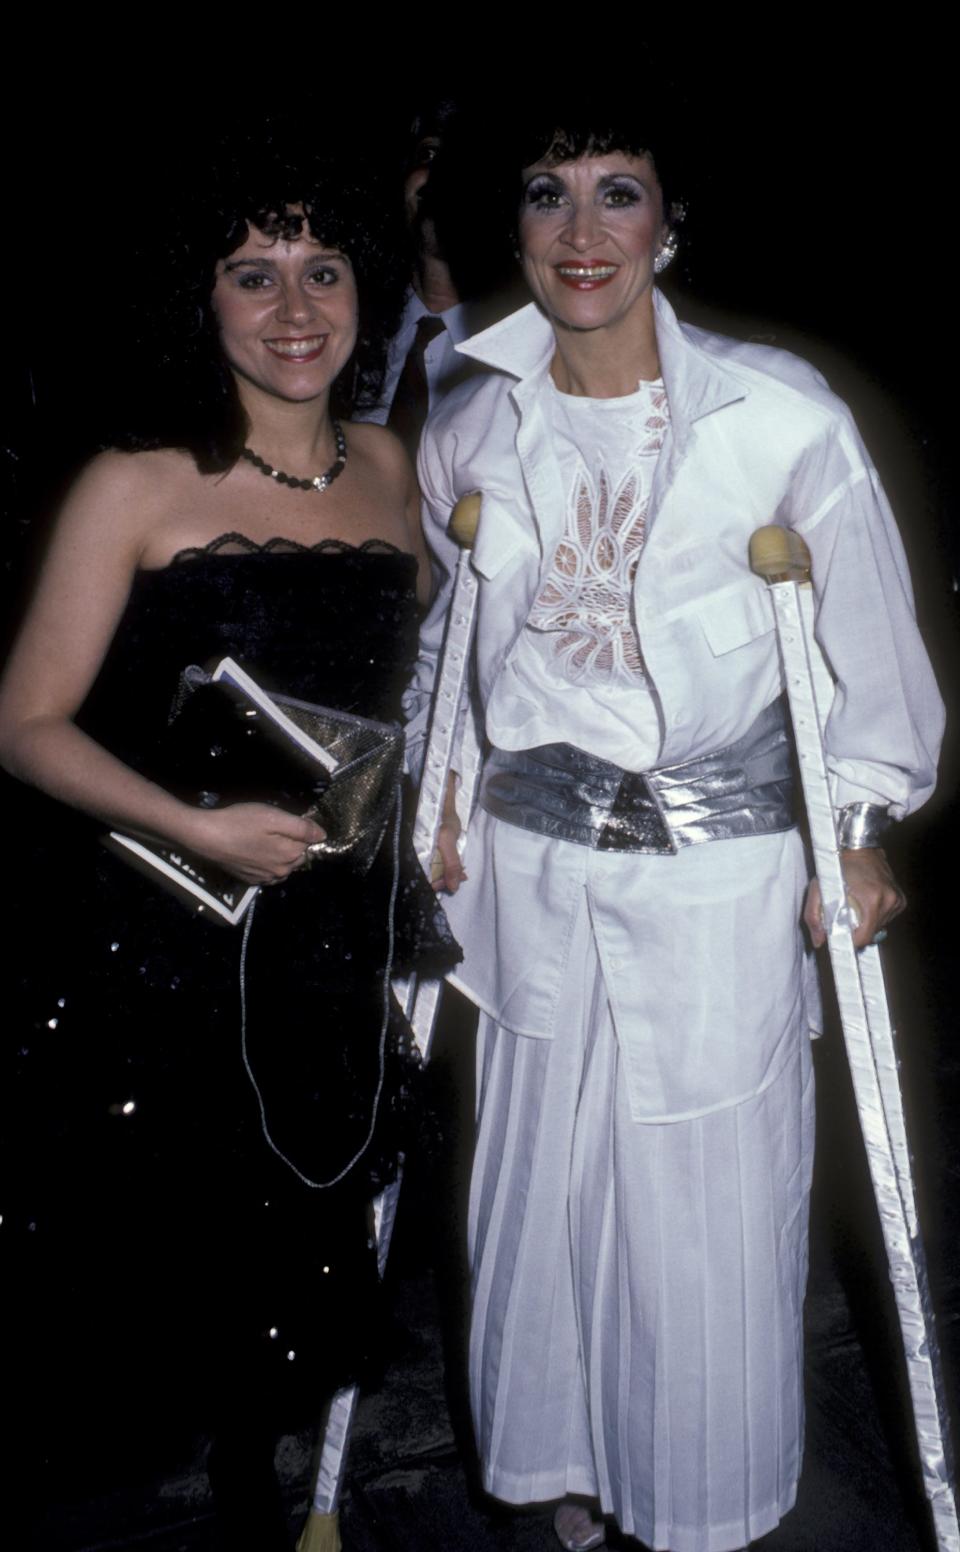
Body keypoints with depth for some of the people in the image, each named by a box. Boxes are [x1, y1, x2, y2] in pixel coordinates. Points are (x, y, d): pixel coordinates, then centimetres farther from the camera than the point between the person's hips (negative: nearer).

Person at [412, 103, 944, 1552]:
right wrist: (442, 798, 11)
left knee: (711, 1195, 10)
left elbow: (868, 624, -3)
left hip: (724, 865, -3)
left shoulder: (783, 415, -11)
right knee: (543, 1174, 15)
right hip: (536, 862, 3)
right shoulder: (473, 429, 1)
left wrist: (862, 825, -7)